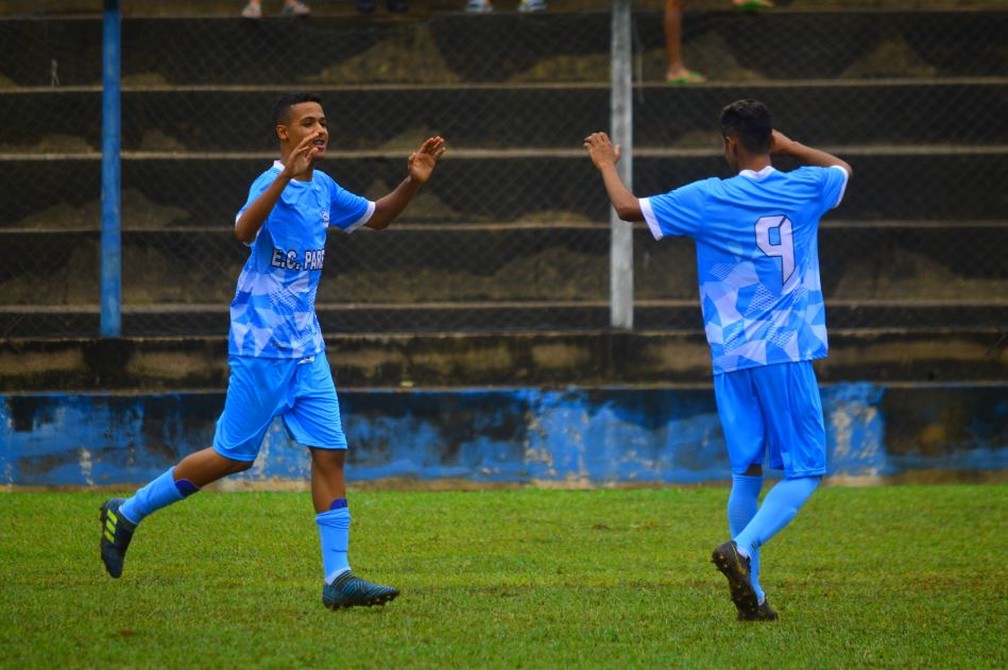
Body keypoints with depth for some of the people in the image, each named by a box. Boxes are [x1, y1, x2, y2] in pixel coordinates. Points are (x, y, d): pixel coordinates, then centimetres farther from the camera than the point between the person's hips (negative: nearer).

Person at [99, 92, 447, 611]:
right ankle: (127, 513, 17)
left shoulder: (322, 188, 9)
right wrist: (287, 175, -49)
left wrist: (412, 183, 8)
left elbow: (375, 217, 26)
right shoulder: (272, 184, -16)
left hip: (307, 349, 7)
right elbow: (245, 231, -37)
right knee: (232, 457, 0)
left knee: (330, 453, -2)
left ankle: (337, 578, -3)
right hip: (261, 348, -7)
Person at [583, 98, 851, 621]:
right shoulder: (806, 189, 1)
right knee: (804, 471, 0)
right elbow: (841, 168, 26)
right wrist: (788, 147, 32)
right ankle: (742, 548, -23)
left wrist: (607, 165, 22)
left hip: (731, 358, 2)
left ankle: (751, 593, 8)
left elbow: (629, 208, 6)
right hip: (787, 355, -2)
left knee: (746, 473, 10)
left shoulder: (708, 198, -3)